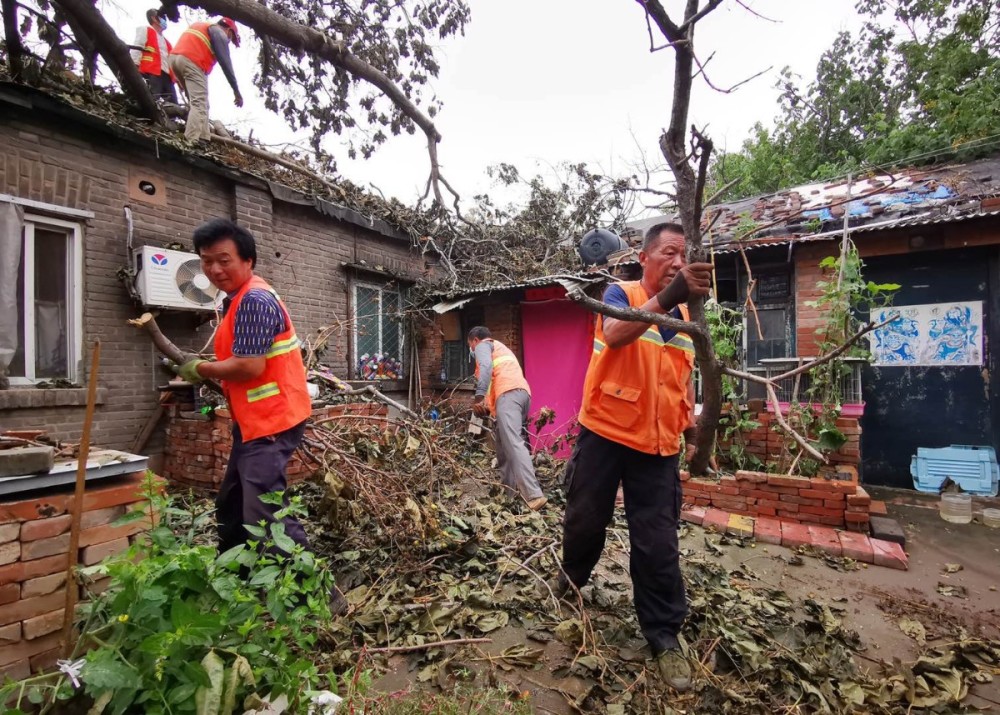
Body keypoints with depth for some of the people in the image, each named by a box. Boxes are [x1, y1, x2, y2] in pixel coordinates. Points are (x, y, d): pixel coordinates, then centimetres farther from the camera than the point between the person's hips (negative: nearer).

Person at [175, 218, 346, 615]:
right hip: (254, 422, 11)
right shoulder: (237, 298, 15)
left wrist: (200, 368, -9)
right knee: (230, 508, 23)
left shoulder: (254, 301, -18)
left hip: (270, 423, -11)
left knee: (266, 516, -11)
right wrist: (208, 369, 4)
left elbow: (250, 366, -25)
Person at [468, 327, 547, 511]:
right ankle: (509, 490, 11)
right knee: (504, 443, 13)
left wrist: (479, 396, -17)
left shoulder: (482, 345, 14)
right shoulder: (500, 348, 40)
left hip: (508, 393, -9)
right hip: (522, 392, 9)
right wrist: (489, 405, 30)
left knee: (513, 443, -20)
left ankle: (534, 495, -32)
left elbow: (486, 367, -8)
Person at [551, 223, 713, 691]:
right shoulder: (620, 294, -7)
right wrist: (666, 298, -45)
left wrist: (690, 421, 9)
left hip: (658, 444, 4)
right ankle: (573, 573, 44)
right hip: (605, 433, -3)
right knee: (586, 517, 14)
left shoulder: (685, 314, 9)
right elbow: (615, 335, -31)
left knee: (657, 542, 6)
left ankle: (664, 635, 23)